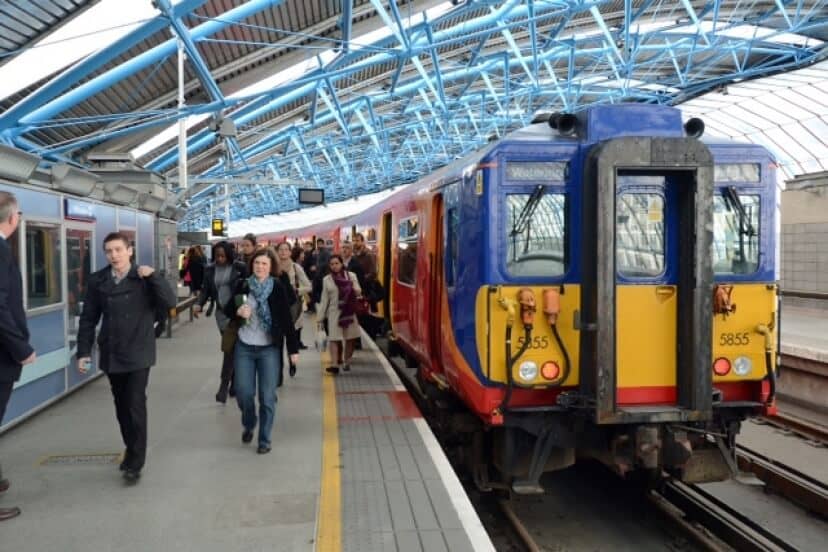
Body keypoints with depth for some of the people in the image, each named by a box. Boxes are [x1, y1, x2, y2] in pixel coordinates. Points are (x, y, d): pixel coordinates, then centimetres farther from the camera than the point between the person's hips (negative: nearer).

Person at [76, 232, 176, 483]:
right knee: (121, 406, 14)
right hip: (111, 355, 3)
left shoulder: (144, 278, -5)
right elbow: (88, 319, 6)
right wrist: (83, 352, 2)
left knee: (136, 405, -6)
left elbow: (169, 303, -17)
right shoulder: (97, 281, 2)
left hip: (138, 354, -3)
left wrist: (154, 276, -25)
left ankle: (135, 462, 3)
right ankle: (131, 450, 32)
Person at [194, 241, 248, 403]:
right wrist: (199, 304, -12)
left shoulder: (240, 267, -8)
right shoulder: (210, 270, 5)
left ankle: (224, 386, -7)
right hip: (221, 312, 4)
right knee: (231, 347, 12)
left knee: (230, 348, -10)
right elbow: (206, 290, 6)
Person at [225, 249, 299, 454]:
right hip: (244, 347, 2)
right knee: (243, 392, 4)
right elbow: (227, 310, 9)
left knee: (267, 396, 1)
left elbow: (286, 319, -6)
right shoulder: (242, 285, 0)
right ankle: (248, 425, 35)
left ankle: (264, 440, 16)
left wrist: (293, 348, -7)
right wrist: (238, 312, -14)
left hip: (269, 349, -2)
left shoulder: (277, 287, -6)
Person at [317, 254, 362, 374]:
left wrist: (356, 290, -22)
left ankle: (346, 361, 19)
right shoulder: (327, 279, 6)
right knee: (333, 338, -9)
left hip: (349, 312, 0)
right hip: (334, 312, 0)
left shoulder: (351, 276, 3)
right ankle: (335, 364, -14)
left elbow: (358, 292, 3)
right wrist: (320, 317, 3)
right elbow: (324, 300, 7)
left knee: (349, 338, 4)